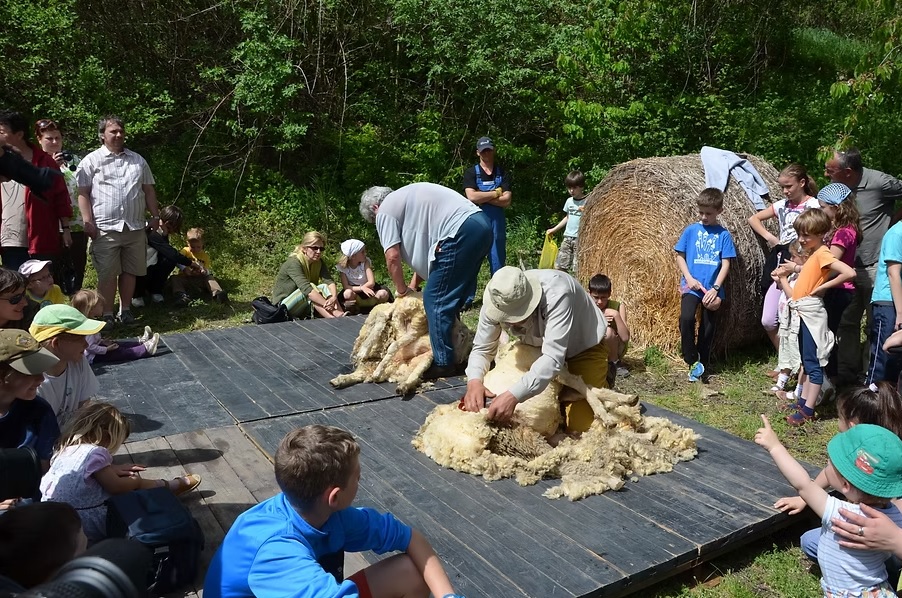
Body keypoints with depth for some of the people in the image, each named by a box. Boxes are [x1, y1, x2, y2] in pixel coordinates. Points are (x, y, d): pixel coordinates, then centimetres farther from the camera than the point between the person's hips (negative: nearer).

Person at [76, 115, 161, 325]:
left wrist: (155, 215, 11)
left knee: (130, 271, 9)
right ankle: (107, 314, 7)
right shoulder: (92, 160, 2)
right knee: (107, 274, -2)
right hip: (105, 228, -4)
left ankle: (126, 310, 22)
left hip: (135, 227, 4)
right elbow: (82, 192, -2)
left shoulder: (138, 160, 15)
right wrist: (88, 221, -10)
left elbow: (149, 190, 18)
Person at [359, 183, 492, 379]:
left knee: (435, 300, -1)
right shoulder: (407, 199, 31)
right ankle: (457, 352, 28)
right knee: (453, 298, 19)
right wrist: (413, 285, 27)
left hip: (461, 232, -10)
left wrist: (401, 290, 12)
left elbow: (392, 256, -2)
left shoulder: (385, 210, 5)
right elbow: (421, 249, 29)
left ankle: (443, 363, 4)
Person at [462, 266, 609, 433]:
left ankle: (601, 385, 18)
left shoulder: (556, 294, -42)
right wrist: (474, 381, -36)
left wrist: (513, 396, -56)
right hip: (539, 347, 5)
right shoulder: (495, 302, -26)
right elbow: (482, 349, -14)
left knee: (579, 428, -10)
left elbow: (553, 357, -47)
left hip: (584, 347, -4)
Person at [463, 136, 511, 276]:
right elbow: (472, 197, -12)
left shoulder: (502, 174, 9)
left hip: (497, 224, 2)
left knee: (498, 265, 6)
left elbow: (506, 201, -3)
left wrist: (482, 197, -9)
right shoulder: (471, 173, 4)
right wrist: (496, 193, -6)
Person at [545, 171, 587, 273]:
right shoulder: (569, 201, 12)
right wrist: (554, 229, 27)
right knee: (559, 266, 4)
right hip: (568, 237, 6)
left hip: (580, 238, -6)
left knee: (578, 268, -9)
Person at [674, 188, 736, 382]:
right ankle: (692, 361, -8)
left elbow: (725, 264, 0)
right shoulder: (690, 230, 3)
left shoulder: (723, 234, 2)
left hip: (712, 289, 1)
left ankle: (703, 363, 24)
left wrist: (715, 288, -10)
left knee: (708, 327, 7)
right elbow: (680, 256, 6)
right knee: (686, 318, -22)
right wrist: (688, 278, -8)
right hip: (690, 286, -1)